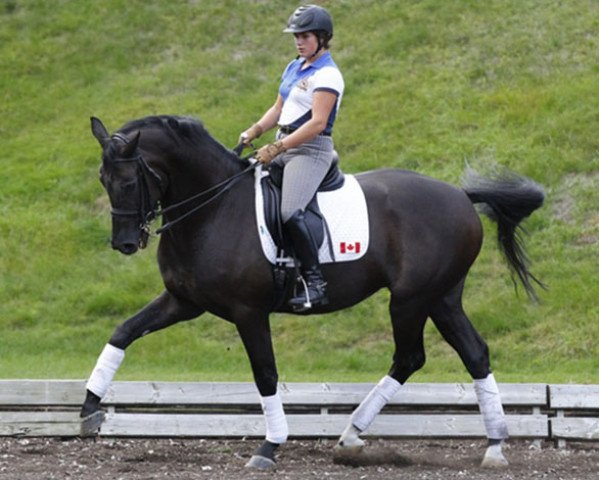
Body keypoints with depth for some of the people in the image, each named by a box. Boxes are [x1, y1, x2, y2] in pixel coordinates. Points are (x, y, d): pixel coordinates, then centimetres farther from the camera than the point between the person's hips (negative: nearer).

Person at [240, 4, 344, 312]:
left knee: (289, 211, -27)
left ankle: (315, 283, -25)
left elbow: (317, 123, -20)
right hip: (284, 147, 10)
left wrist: (278, 148, -23)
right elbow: (279, 110, 22)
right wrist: (256, 130, 2)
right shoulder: (294, 68, 16)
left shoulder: (326, 75, -11)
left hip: (311, 150, -10)